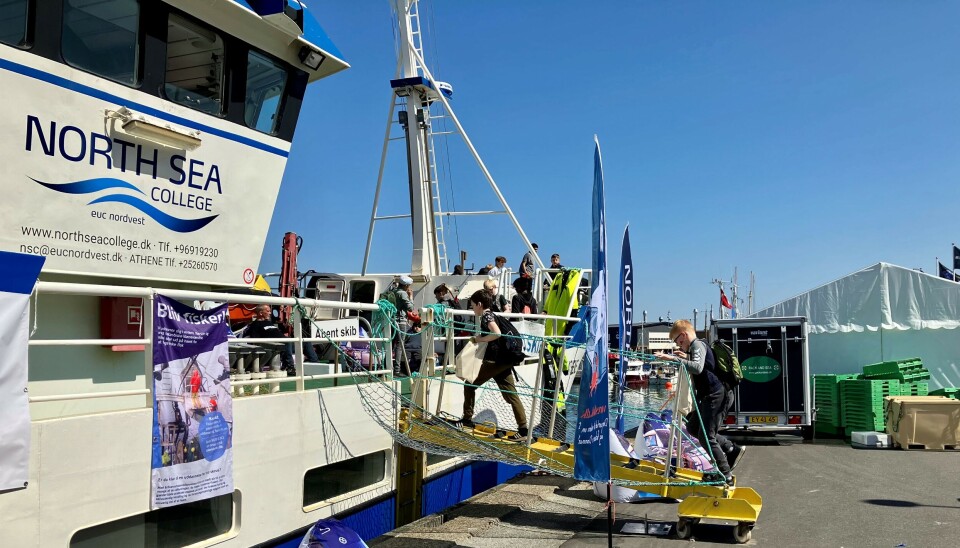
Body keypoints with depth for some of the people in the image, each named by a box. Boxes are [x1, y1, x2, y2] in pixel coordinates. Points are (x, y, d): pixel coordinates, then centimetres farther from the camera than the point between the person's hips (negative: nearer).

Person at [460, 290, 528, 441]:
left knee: (470, 385, 4)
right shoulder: (491, 315, 20)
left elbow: (497, 333, -24)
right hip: (503, 360, 9)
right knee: (511, 395, 4)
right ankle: (523, 429, 0)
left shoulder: (486, 315, -8)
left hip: (494, 360, -9)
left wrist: (478, 339, -12)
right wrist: (478, 338, 21)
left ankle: (467, 419, 10)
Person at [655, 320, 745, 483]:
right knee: (693, 427, 17)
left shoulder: (698, 345, -14)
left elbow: (698, 368, -33)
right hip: (708, 396, 11)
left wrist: (674, 359, -37)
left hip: (715, 396, -11)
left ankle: (725, 474, 4)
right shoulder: (696, 346, 17)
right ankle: (731, 449, 20)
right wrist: (686, 358, 25)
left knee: (705, 437, -6)